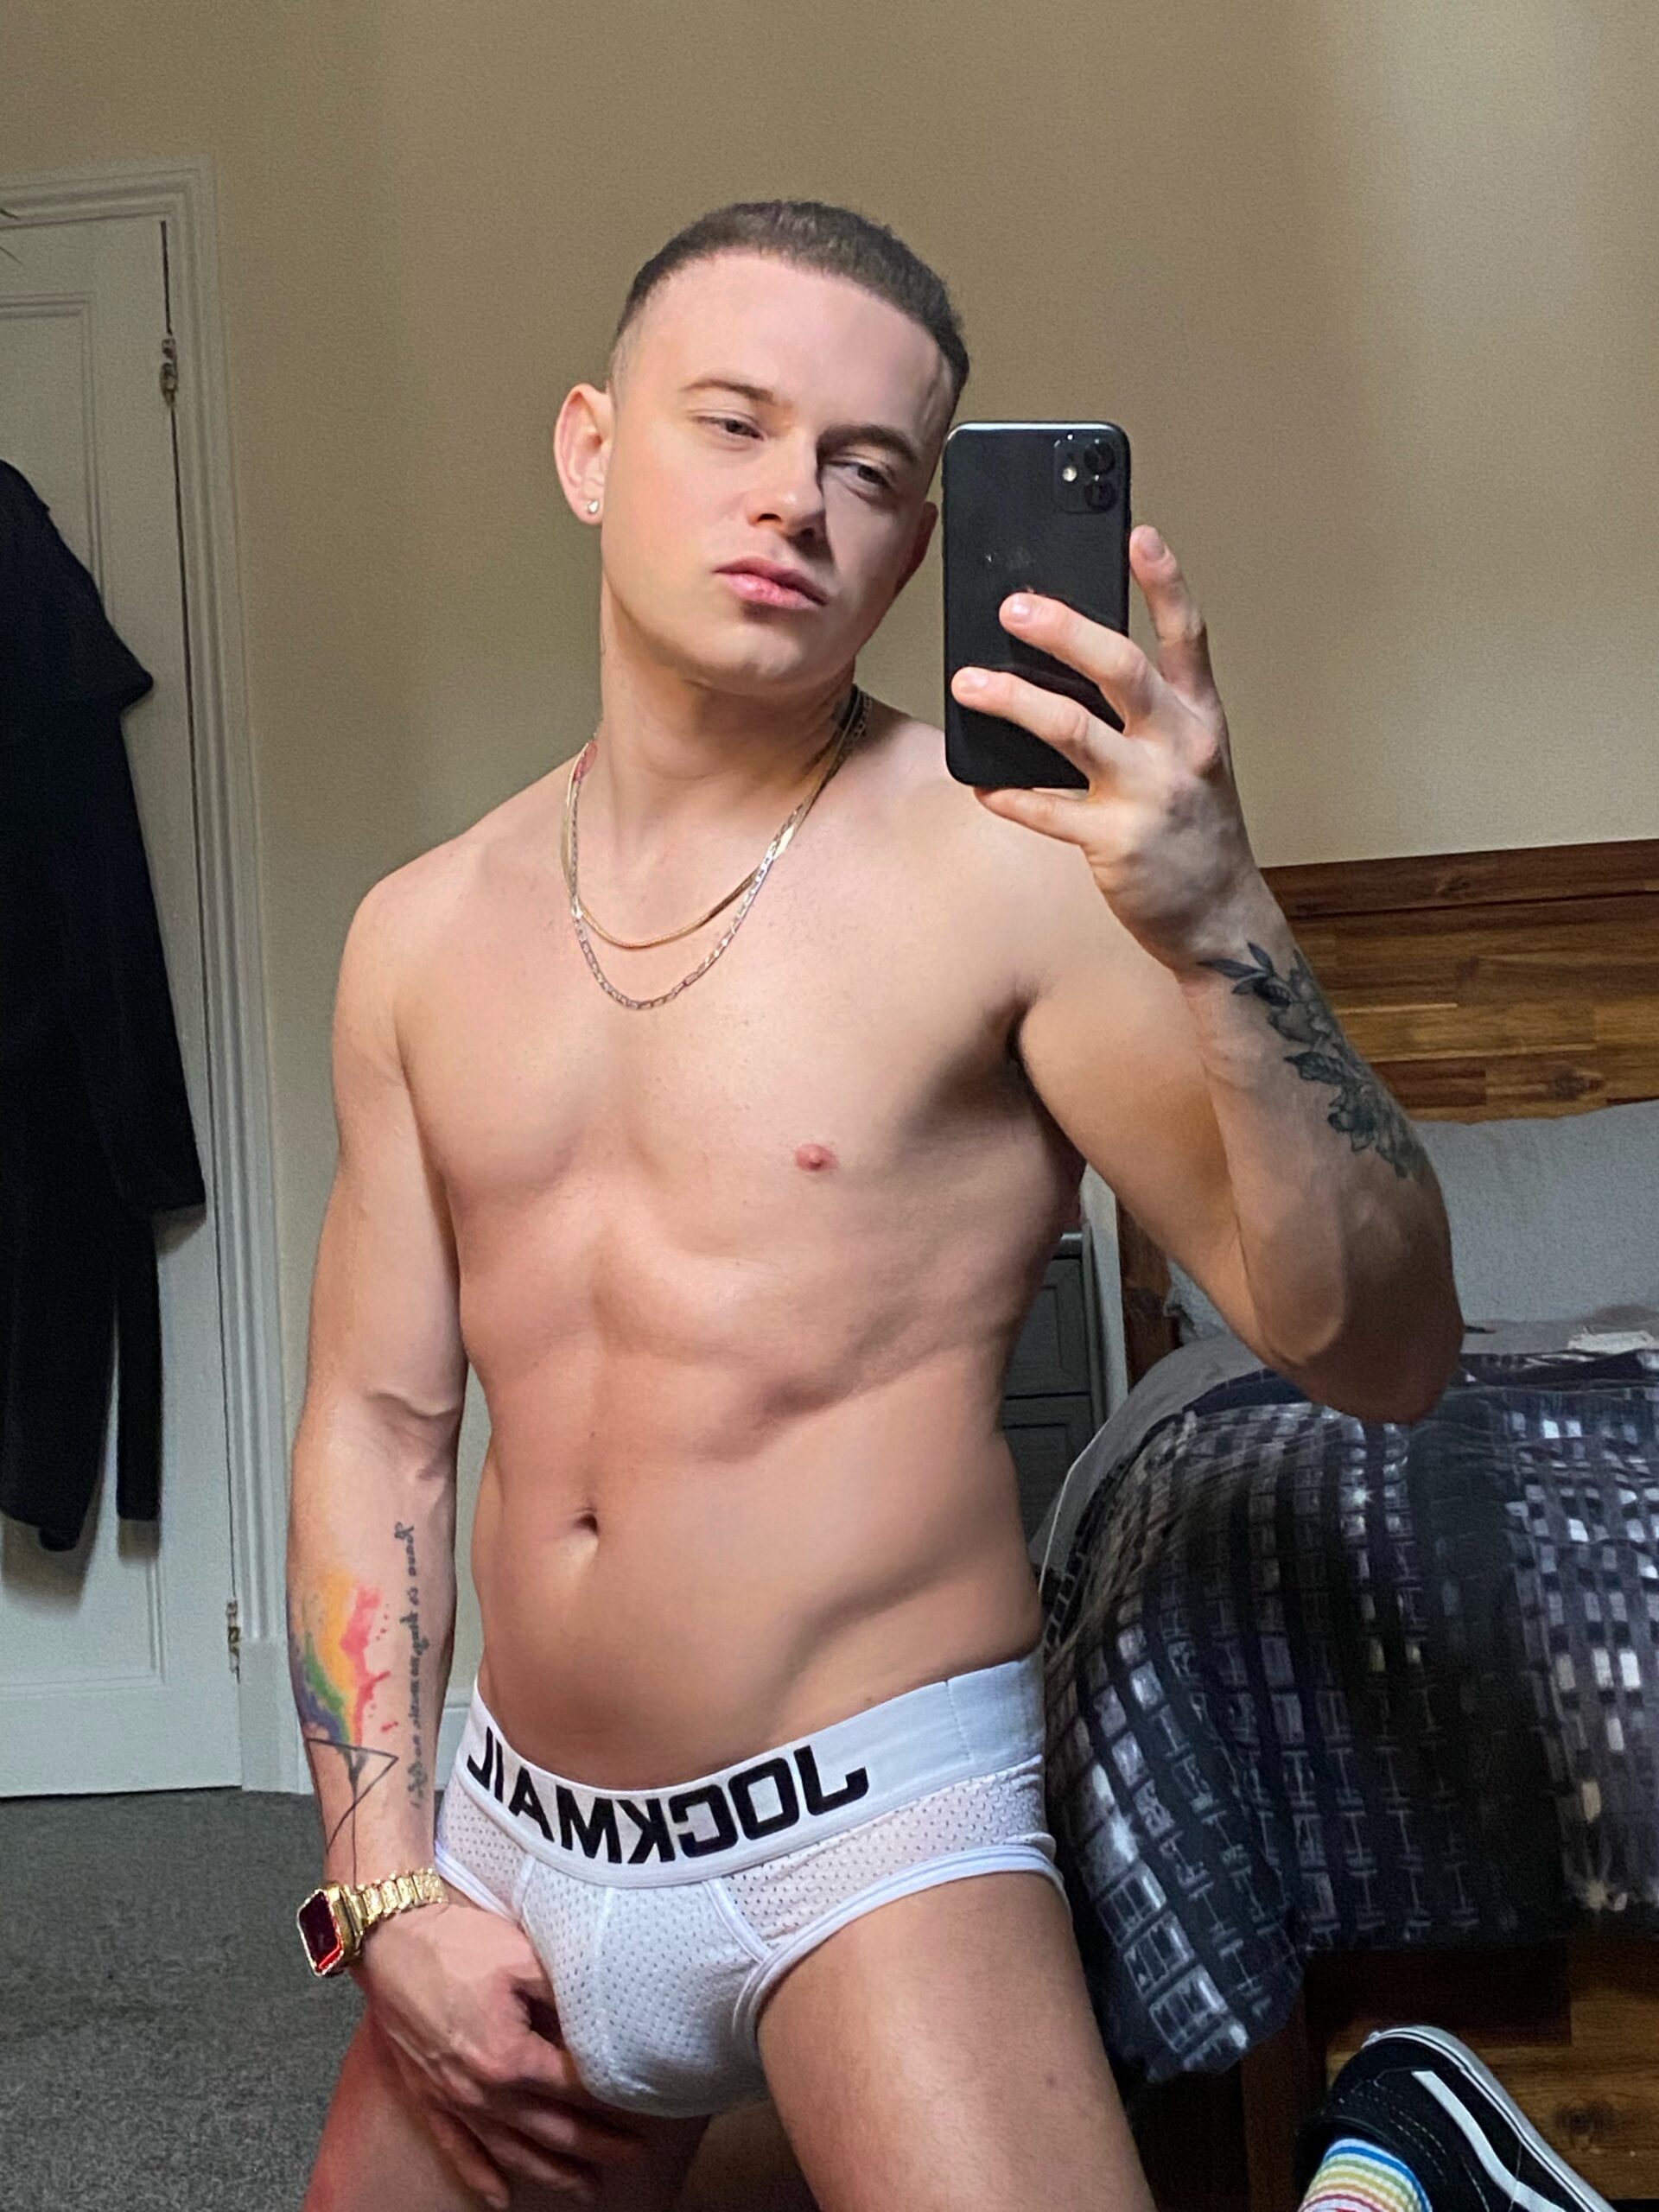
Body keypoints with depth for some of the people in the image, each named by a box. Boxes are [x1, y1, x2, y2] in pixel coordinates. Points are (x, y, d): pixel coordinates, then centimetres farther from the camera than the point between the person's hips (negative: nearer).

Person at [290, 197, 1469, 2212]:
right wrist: (386, 1891, 2)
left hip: (873, 1832, -5)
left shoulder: (1009, 857, -11)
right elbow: (377, 1419, 7)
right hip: (511, 1833, 5)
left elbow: (1385, 1352, -15)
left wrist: (1217, 934, -29)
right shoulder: (422, 934, 4)